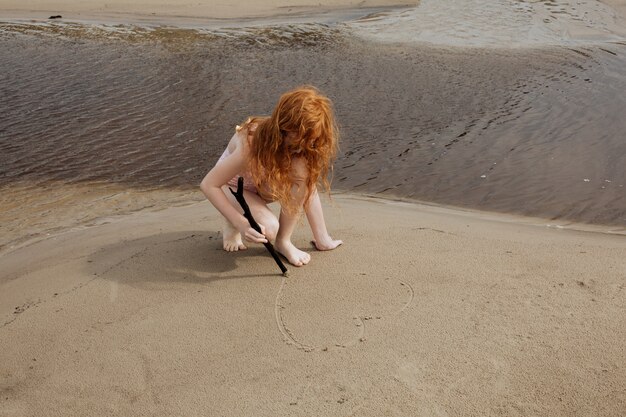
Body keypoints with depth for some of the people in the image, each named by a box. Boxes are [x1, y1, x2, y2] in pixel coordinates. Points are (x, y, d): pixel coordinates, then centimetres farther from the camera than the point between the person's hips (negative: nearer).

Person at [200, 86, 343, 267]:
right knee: (268, 228, -34)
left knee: (302, 170, -30)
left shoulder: (302, 146, -23)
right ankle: (232, 224, 1)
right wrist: (241, 223, -40)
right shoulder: (251, 142, -37)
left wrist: (322, 238, -18)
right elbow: (208, 185, -33)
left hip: (263, 186, 4)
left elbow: (309, 189, -17)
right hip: (233, 185, -4)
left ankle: (284, 241, -14)